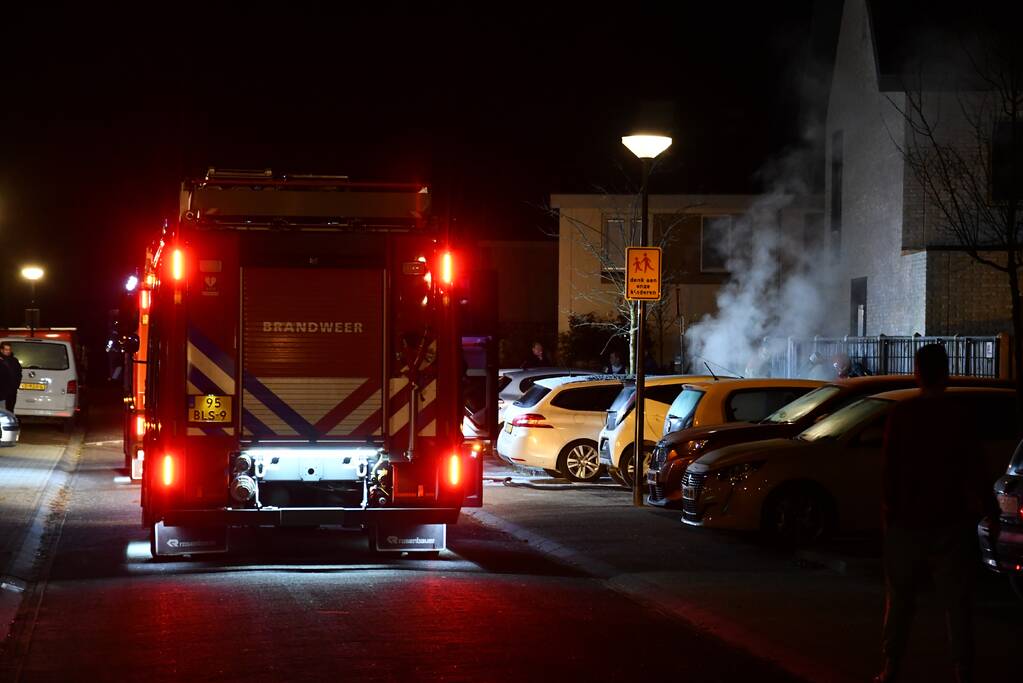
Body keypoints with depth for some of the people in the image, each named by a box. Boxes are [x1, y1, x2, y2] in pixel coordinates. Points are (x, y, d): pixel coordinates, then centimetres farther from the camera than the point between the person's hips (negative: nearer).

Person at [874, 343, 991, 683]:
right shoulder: (960, 414, -8)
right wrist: (984, 505, 5)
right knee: (956, 603, 4)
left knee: (899, 600, 12)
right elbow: (973, 468, -6)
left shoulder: (900, 414, -3)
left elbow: (889, 468, -1)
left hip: (906, 521, 1)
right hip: (950, 522, -1)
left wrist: (889, 511, 8)